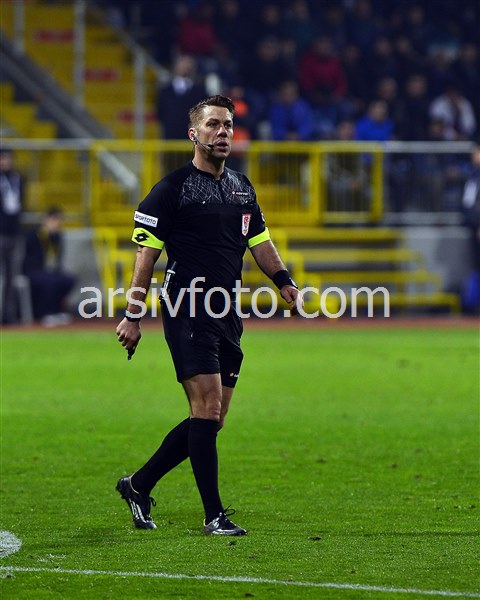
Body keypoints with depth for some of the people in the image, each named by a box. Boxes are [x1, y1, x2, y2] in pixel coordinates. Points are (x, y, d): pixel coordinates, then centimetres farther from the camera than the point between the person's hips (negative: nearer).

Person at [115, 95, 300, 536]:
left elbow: (259, 242, 24)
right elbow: (147, 253, -5)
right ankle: (214, 515, -10)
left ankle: (139, 485, 22)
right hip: (188, 313, -7)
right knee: (208, 407, -14)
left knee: (212, 419, 8)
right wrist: (133, 316, -8)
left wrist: (284, 280, 5)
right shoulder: (173, 188, -5)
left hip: (226, 316, 7)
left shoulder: (241, 187, 16)